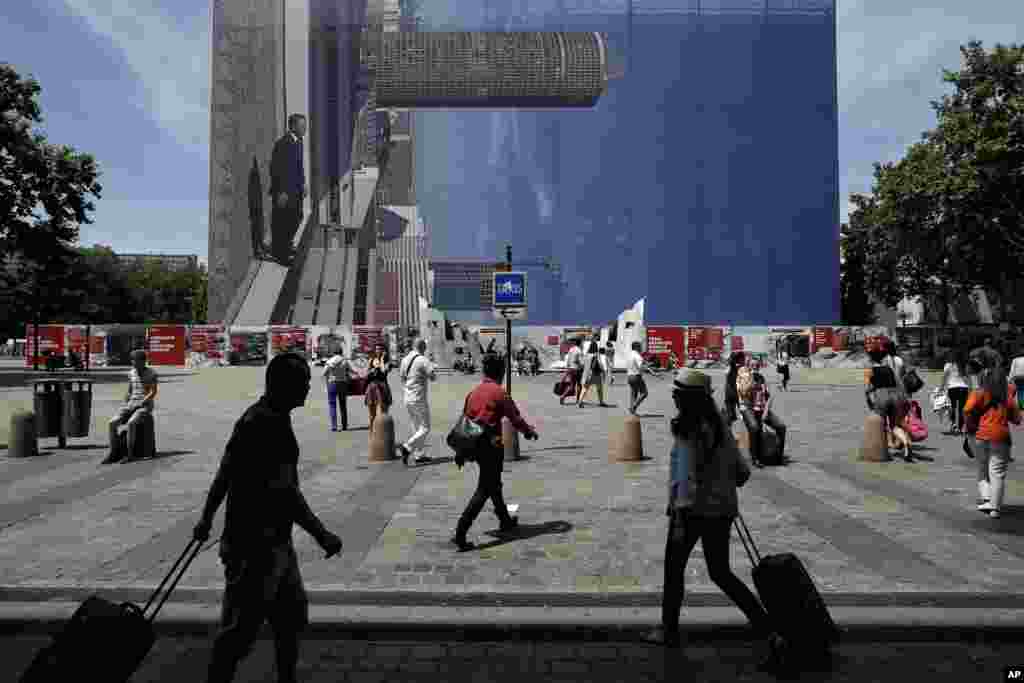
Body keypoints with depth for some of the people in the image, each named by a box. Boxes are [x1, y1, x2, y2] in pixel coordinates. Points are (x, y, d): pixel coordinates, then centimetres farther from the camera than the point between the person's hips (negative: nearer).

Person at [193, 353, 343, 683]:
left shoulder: (261, 418, 9)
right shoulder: (267, 425, -22)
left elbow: (224, 472, 18)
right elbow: (284, 490, -27)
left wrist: (207, 518, 27)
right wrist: (321, 534, -24)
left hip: (274, 540, 10)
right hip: (255, 545, -10)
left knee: (293, 612, 20)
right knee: (240, 629, 2)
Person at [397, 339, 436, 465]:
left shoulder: (405, 359, 6)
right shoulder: (423, 361, -16)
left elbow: (402, 377, 15)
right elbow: (433, 377, -14)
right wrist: (431, 368, 3)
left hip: (408, 398, 8)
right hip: (419, 399, -8)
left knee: (416, 428, 15)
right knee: (425, 428, -1)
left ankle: (420, 455, 18)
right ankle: (407, 447, -16)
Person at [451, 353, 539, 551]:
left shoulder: (473, 392, 7)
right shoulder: (500, 393, -13)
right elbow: (515, 418, -10)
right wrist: (530, 432, 10)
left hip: (475, 444, 8)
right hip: (492, 446, -8)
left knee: (493, 484, 23)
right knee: (483, 491, -3)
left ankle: (505, 520, 41)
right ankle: (460, 534, -10)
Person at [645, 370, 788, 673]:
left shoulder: (690, 431, -17)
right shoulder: (720, 426, 6)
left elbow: (689, 478, -21)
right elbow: (742, 472, 10)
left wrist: (680, 518, -18)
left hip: (692, 511, -7)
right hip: (722, 510, 7)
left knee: (674, 568, 13)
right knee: (721, 574, 15)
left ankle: (669, 630, 28)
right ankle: (771, 634, 8)